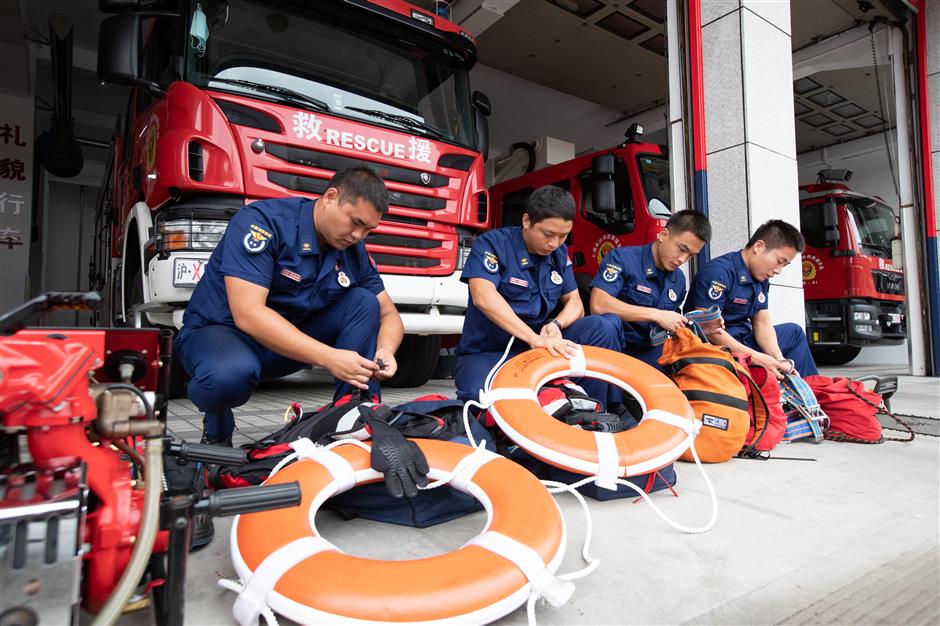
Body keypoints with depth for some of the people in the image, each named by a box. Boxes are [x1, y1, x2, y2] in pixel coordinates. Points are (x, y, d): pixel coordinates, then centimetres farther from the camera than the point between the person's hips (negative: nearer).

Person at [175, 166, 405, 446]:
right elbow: (247, 314, -31)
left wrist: (385, 350, -21)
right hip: (221, 331, -5)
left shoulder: (355, 251, -4)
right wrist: (328, 357, -36)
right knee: (231, 372, -40)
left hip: (293, 338, 5)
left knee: (364, 303, -13)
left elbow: (388, 314, 3)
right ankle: (217, 430, -2)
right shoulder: (264, 221, -23)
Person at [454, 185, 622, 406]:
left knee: (607, 326, -13)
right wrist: (534, 338, -37)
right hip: (487, 352, -5)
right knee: (480, 398, -40)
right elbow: (483, 297, -28)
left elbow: (574, 302, 8)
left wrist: (556, 325, -16)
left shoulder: (560, 253, 7)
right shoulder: (492, 244, -12)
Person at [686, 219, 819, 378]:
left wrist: (778, 359, -11)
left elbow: (762, 323, 7)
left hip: (744, 341, 10)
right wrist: (757, 358, -27)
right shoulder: (719, 272, -21)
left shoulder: (761, 279, 8)